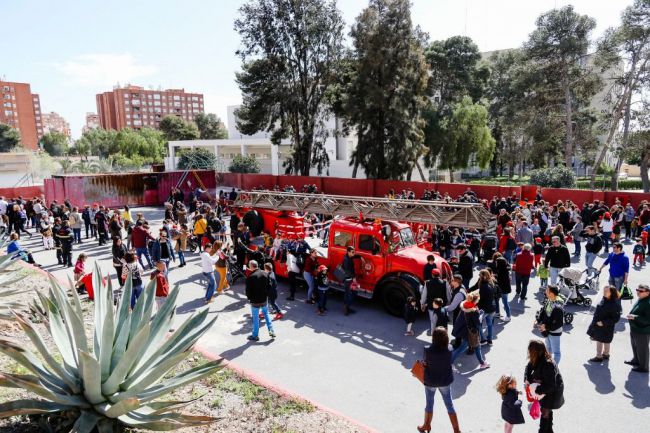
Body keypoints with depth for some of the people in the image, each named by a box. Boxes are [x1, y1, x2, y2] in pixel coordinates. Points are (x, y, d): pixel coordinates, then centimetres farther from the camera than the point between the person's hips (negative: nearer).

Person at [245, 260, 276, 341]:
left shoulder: (250, 277, -22)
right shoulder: (265, 274, -5)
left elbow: (248, 291, -15)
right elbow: (268, 286, 2)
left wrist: (249, 298, 4)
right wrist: (266, 295, 13)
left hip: (255, 301, -5)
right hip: (264, 299, 5)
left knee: (255, 318, 10)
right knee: (266, 315, 22)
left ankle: (255, 335, 23)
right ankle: (271, 331, 22)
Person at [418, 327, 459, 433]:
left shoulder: (428, 350, -28)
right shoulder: (449, 349, -21)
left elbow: (425, 363, -12)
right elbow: (451, 362, -4)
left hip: (430, 381, -1)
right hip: (445, 381, 2)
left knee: (429, 404, 20)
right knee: (449, 405, 19)